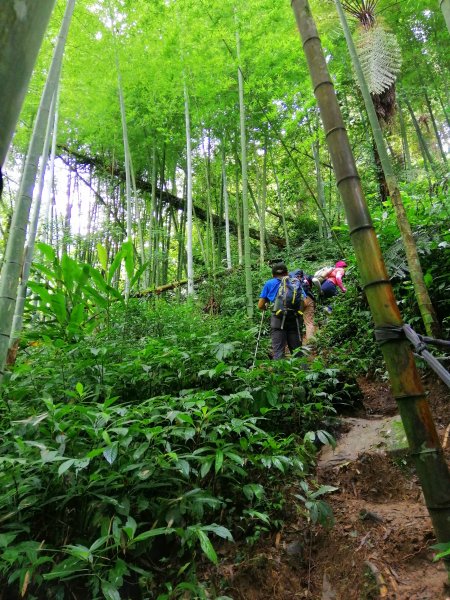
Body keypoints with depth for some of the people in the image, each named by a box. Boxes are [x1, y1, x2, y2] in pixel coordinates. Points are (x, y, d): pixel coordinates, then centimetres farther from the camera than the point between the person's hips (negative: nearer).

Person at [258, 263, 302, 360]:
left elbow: (260, 306, 8)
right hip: (294, 320, 2)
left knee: (278, 351, -2)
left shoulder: (269, 284, 12)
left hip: (278, 320, -1)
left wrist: (266, 307, 29)